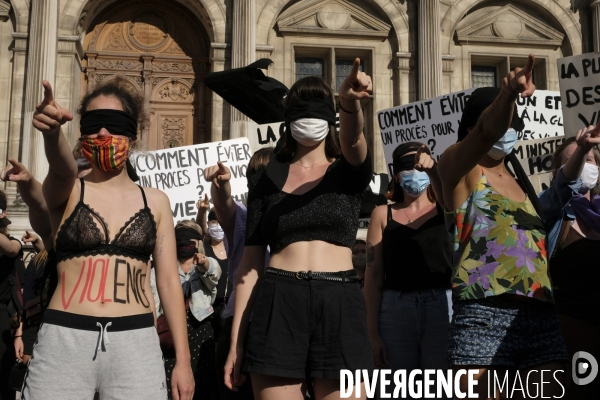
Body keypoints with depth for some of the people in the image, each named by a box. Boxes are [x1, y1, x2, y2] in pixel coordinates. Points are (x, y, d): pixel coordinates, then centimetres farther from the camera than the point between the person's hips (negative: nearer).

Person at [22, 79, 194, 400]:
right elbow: (62, 168, -20)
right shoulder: (67, 191, 5)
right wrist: (51, 132, -43)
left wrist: (183, 360, 2)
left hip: (135, 343, 1)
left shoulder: (155, 201, 9)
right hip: (64, 341, -1)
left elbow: (168, 280, 7)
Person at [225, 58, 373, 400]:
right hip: (278, 304, 1)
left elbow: (353, 141, -17)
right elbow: (251, 261, 9)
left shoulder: (349, 172, 9)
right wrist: (235, 341, 4)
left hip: (339, 305, 0)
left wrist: (351, 103, -40)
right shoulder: (267, 179, 11)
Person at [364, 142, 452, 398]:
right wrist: (373, 333, -2)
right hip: (395, 309, 1)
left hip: (441, 306, -1)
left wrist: (433, 169, -30)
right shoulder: (383, 215, 9)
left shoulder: (443, 209, 10)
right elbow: (374, 275, 3)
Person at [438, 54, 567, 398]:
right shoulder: (458, 168, 5)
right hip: (484, 317, -6)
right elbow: (487, 134, -20)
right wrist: (506, 94, -36)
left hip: (542, 317, 6)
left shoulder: (520, 180, 23)